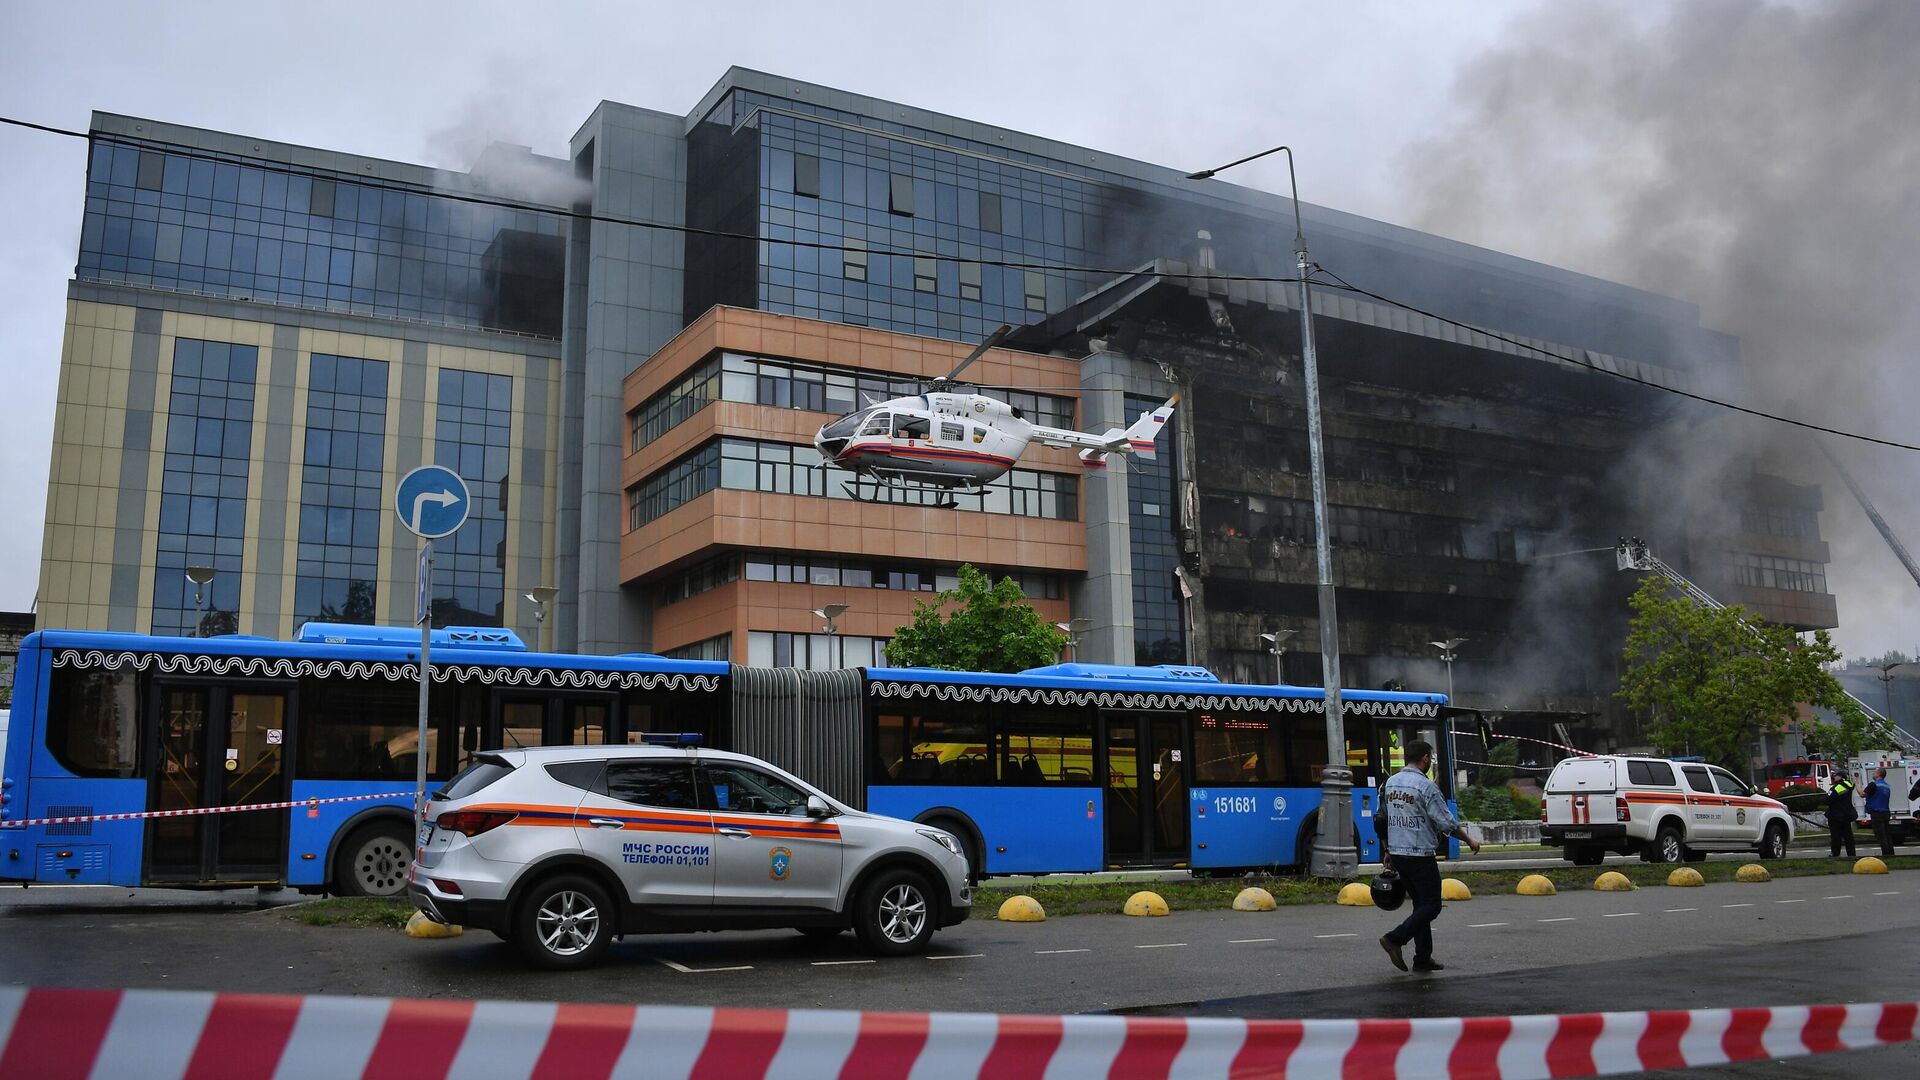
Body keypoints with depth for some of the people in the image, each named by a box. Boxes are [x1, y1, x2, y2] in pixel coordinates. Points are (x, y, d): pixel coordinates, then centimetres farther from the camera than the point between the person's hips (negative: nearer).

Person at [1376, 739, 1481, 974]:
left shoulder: (1390, 783, 9)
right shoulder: (1425, 786, -14)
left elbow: (1382, 821, 13)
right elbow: (1445, 822, -11)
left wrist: (1387, 851, 21)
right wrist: (1469, 840, 4)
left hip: (1397, 855, 8)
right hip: (1420, 855, -8)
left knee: (1421, 904, 15)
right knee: (1431, 906, -1)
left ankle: (1423, 958, 14)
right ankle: (1395, 939, -14)